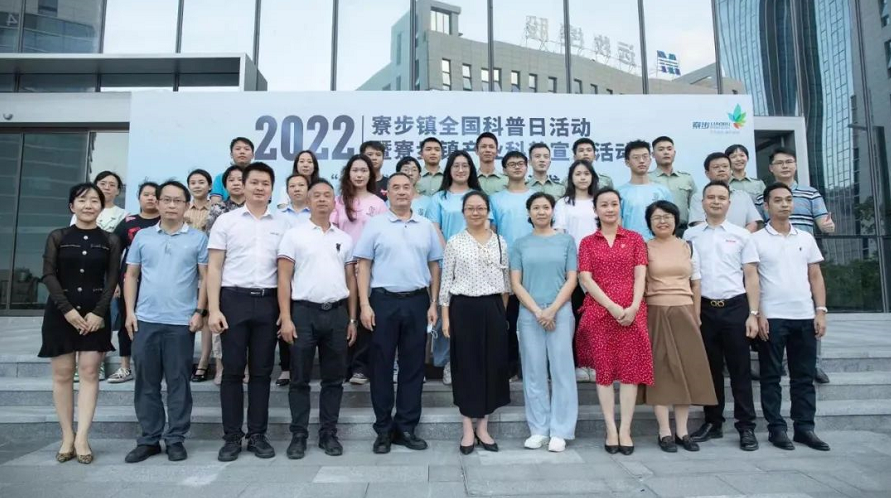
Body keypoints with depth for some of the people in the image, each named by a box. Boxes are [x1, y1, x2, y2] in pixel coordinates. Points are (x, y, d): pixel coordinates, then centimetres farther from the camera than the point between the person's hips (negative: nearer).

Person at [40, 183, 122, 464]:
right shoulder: (57, 237, 5)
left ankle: (82, 438, 0)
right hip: (61, 312, 1)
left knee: (89, 371, -3)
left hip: (95, 313, 0)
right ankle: (67, 437, 11)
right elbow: (48, 275, -3)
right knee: (62, 373, 3)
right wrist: (67, 309, -13)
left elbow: (112, 280, 0)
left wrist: (98, 312, -12)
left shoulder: (110, 241, 4)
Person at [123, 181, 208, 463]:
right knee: (146, 383, 9)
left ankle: (175, 439, 15)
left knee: (178, 383, 4)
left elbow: (206, 278, 1)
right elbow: (131, 276, 11)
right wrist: (129, 311, 3)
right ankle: (148, 439, 21)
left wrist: (200, 311, -7)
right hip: (145, 320, 3)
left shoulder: (198, 238, 2)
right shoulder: (142, 236, 9)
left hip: (182, 322, -2)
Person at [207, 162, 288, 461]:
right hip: (234, 300, -1)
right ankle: (232, 437, 16)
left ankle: (257, 435, 19)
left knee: (262, 371, 8)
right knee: (232, 370, 4)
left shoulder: (282, 224, 8)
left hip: (268, 302, 1)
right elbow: (214, 268, 2)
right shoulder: (226, 221, 4)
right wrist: (213, 309, -7)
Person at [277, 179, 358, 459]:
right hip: (304, 312, -3)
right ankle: (298, 435, 16)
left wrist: (352, 319, 8)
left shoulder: (345, 239, 12)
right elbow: (284, 278, -3)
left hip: (337, 313, 3)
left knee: (333, 378, 9)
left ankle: (329, 433, 20)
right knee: (300, 378, 5)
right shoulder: (294, 235, 1)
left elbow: (351, 280, 13)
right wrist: (286, 318, -10)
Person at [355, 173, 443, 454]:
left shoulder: (426, 226, 8)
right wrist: (365, 304, -9)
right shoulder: (375, 225, 2)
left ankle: (406, 428, 19)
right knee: (382, 366, 5)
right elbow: (363, 266, -1)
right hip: (384, 301, -2)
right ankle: (384, 429, 17)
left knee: (413, 367, 7)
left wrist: (433, 303, 4)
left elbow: (434, 266, 10)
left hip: (417, 302, 2)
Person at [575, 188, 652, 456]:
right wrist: (612, 306, -12)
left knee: (630, 369, 0)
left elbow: (640, 276, 2)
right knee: (604, 370, 2)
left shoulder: (635, 239, 11)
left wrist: (634, 306, -13)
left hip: (631, 312, 1)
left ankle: (625, 430, 8)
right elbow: (586, 279, -1)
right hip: (599, 311, 0)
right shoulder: (587, 242, 9)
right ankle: (611, 430, 9)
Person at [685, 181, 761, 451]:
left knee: (739, 368, 3)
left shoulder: (742, 235, 5)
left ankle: (746, 427, 13)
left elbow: (751, 275, 3)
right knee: (710, 368, 9)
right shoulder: (690, 235, 7)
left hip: (735, 307, -1)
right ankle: (712, 423, 20)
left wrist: (753, 313, -3)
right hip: (704, 308, 1)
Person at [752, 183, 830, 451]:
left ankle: (805, 428, 17)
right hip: (772, 318, -4)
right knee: (771, 376, 3)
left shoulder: (806, 238, 12)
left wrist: (820, 311, 2)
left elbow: (815, 276, 12)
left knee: (804, 376, 8)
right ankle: (776, 428, 10)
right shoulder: (756, 239, 0)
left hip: (805, 316, 4)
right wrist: (757, 314, -10)